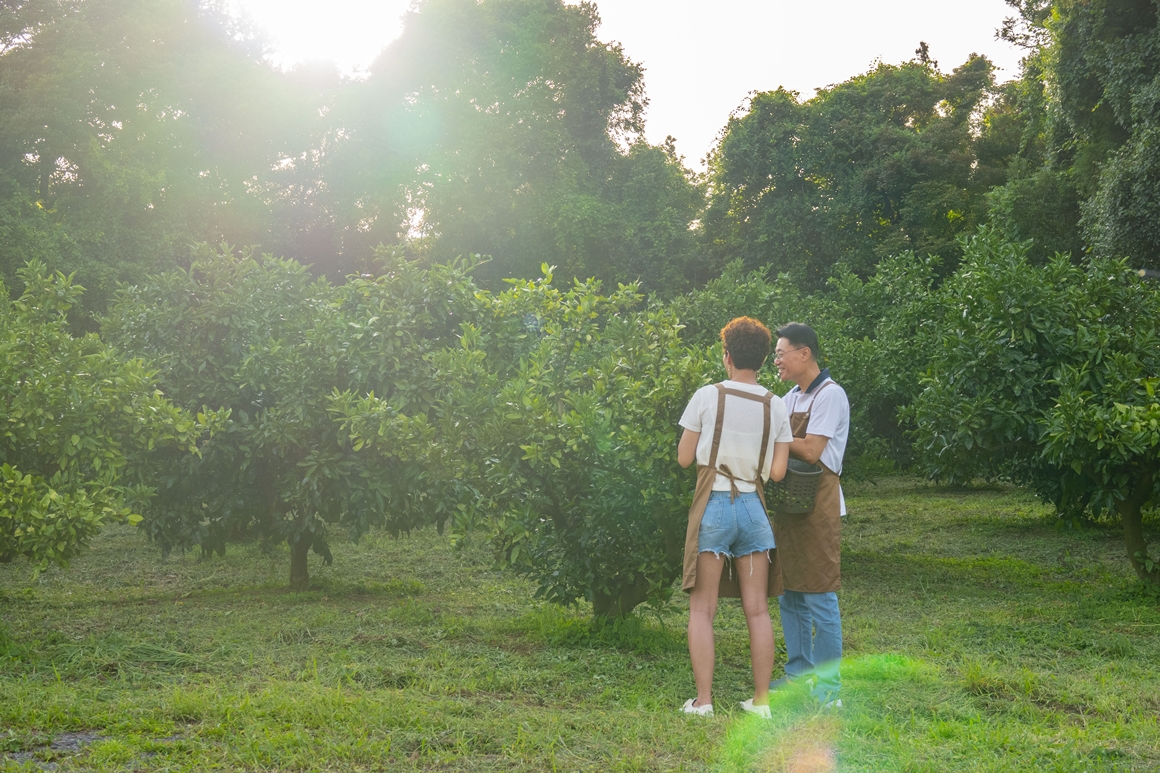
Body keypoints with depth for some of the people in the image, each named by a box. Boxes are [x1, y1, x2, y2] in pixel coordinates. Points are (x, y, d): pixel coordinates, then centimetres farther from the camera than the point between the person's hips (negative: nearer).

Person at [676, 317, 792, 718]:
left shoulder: (707, 396, -7)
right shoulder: (776, 407, 1)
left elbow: (684, 457, -2)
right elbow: (777, 471, 0)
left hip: (713, 506, -3)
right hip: (753, 507, 3)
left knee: (702, 609, 3)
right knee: (757, 609, 8)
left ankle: (703, 700, 1)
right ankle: (761, 699, 12)